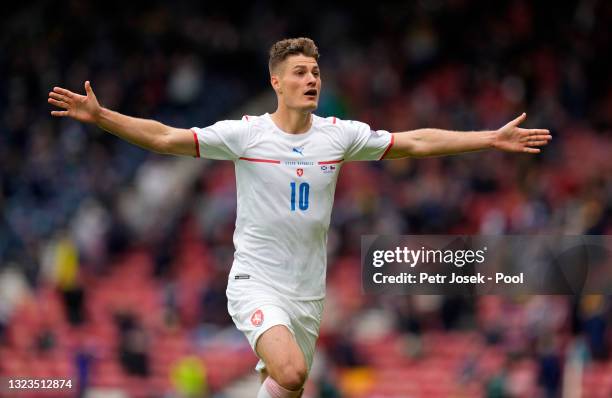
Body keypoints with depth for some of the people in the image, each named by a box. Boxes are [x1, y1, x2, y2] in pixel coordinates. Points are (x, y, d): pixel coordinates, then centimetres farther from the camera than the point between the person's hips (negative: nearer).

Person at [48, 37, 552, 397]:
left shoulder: (340, 135, 3)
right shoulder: (244, 134, -7)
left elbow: (416, 142, 8)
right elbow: (164, 138, -9)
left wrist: (492, 139, 5)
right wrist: (99, 116, -21)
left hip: (308, 291, 5)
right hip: (257, 282, -5)